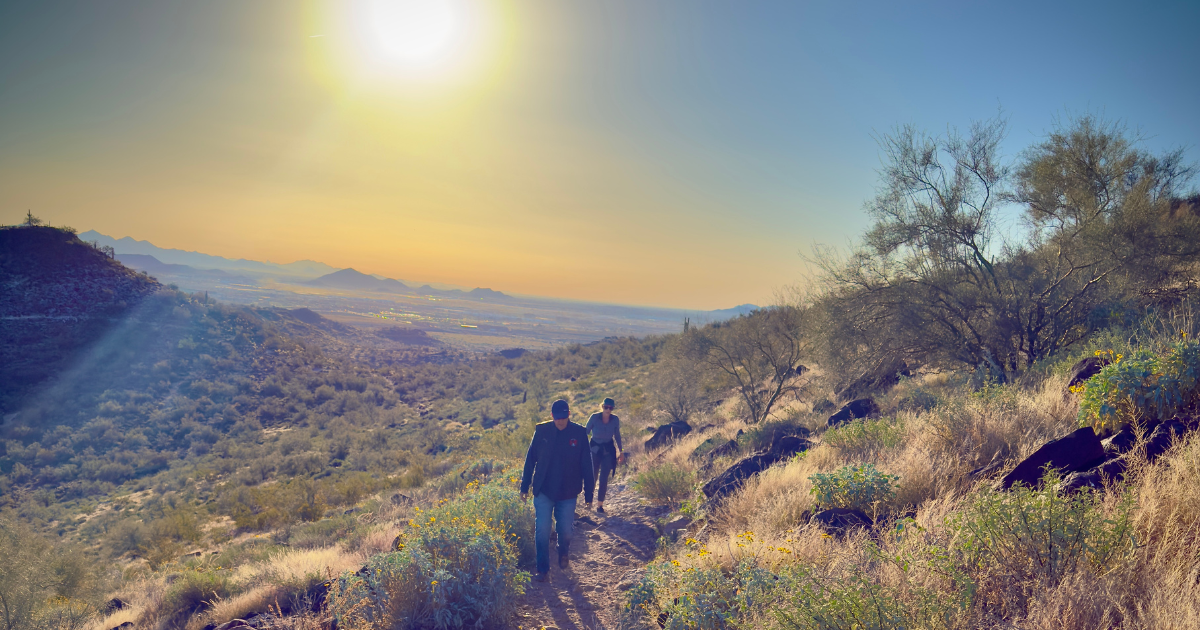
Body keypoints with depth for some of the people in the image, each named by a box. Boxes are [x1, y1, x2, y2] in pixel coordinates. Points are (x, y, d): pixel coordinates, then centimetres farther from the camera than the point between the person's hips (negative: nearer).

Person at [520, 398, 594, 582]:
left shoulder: (579, 433, -6)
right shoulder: (541, 431, -5)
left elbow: (587, 466, -2)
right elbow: (530, 459, 3)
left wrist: (588, 495, -1)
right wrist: (524, 487, 4)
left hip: (568, 493, 0)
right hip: (543, 491, 0)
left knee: (565, 530, 9)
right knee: (542, 531, -1)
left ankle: (563, 553, 41)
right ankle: (542, 569, 16)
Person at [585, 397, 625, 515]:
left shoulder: (615, 420, -7)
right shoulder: (594, 418, -14)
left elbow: (617, 436, 8)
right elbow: (585, 432, -4)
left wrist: (621, 451, 12)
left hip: (608, 451, 1)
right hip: (595, 449, -1)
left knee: (604, 478, -2)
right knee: (593, 476, 4)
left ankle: (600, 505, 10)